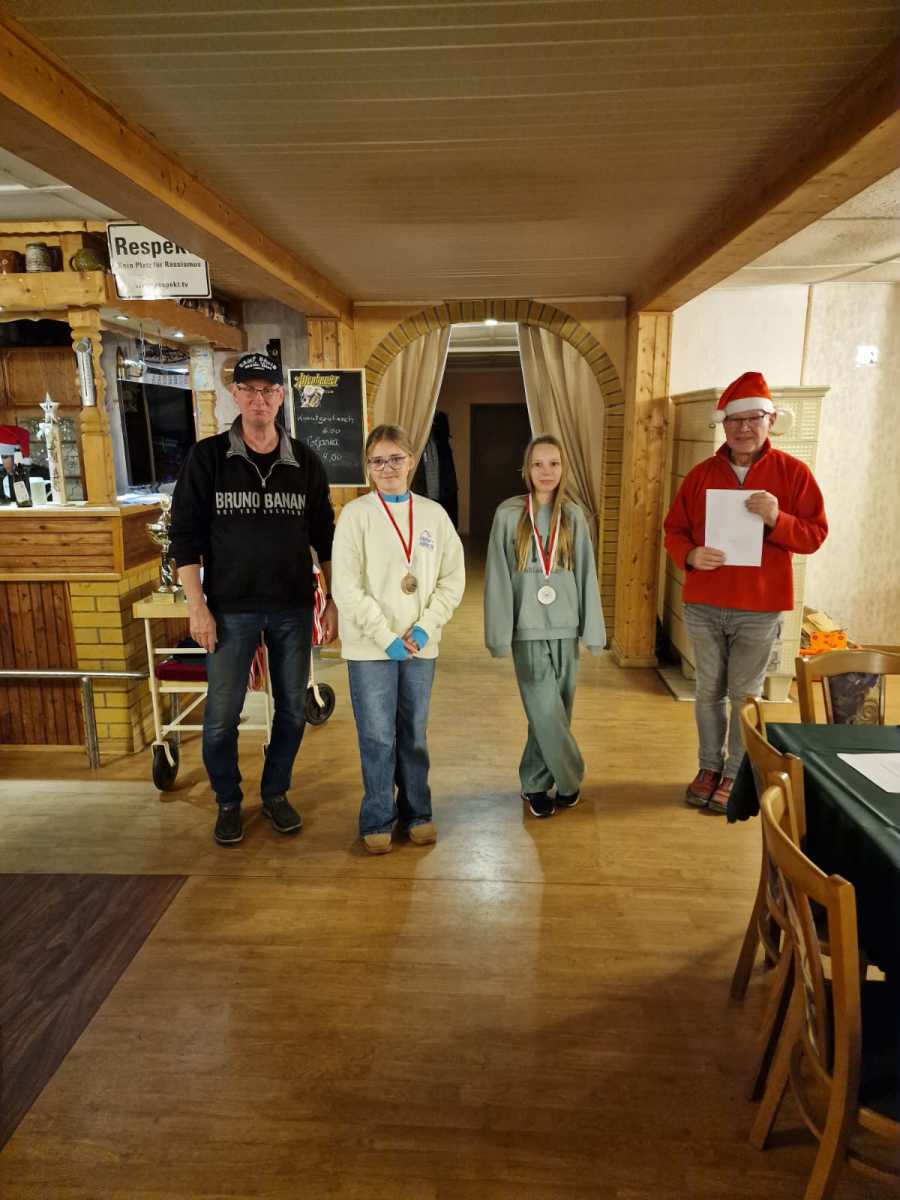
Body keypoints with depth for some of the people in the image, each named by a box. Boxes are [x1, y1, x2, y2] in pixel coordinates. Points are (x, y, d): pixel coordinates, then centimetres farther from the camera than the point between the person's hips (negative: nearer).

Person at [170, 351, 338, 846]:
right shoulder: (207, 457, -2)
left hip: (293, 608, 2)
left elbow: (324, 536, 9)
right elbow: (185, 534, -2)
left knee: (292, 708, 10)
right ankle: (228, 802, 26)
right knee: (221, 716, 3)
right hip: (230, 609, -2)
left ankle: (276, 794, 31)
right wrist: (197, 606, -8)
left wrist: (333, 600, 5)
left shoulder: (304, 461, 4)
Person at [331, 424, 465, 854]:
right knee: (378, 737, 4)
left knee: (414, 735, 14)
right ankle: (377, 820, 22)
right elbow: (346, 587, -10)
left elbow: (453, 578, 5)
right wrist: (387, 638, -14)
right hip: (370, 648, -3)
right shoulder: (356, 514, -5)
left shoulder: (433, 514, 5)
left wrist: (425, 628, -8)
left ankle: (416, 812, 31)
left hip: (421, 646, 3)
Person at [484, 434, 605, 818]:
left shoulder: (573, 516, 3)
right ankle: (569, 779, 17)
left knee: (554, 713, 10)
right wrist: (499, 634, -6)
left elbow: (586, 575, 4)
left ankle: (535, 783, 27)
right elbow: (497, 578, -4)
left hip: (565, 628, 3)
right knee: (546, 713, -4)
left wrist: (592, 629, 2)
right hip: (528, 629, -3)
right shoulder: (508, 514, -4)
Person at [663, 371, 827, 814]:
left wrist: (777, 519, -22)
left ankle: (736, 775, 23)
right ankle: (709, 767, 28)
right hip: (703, 605, 2)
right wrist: (690, 555, -15)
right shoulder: (701, 474, 3)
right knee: (709, 691, 12)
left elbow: (815, 534, -3)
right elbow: (674, 529, 7)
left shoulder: (793, 472, -2)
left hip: (759, 609, -2)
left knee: (745, 695, 7)